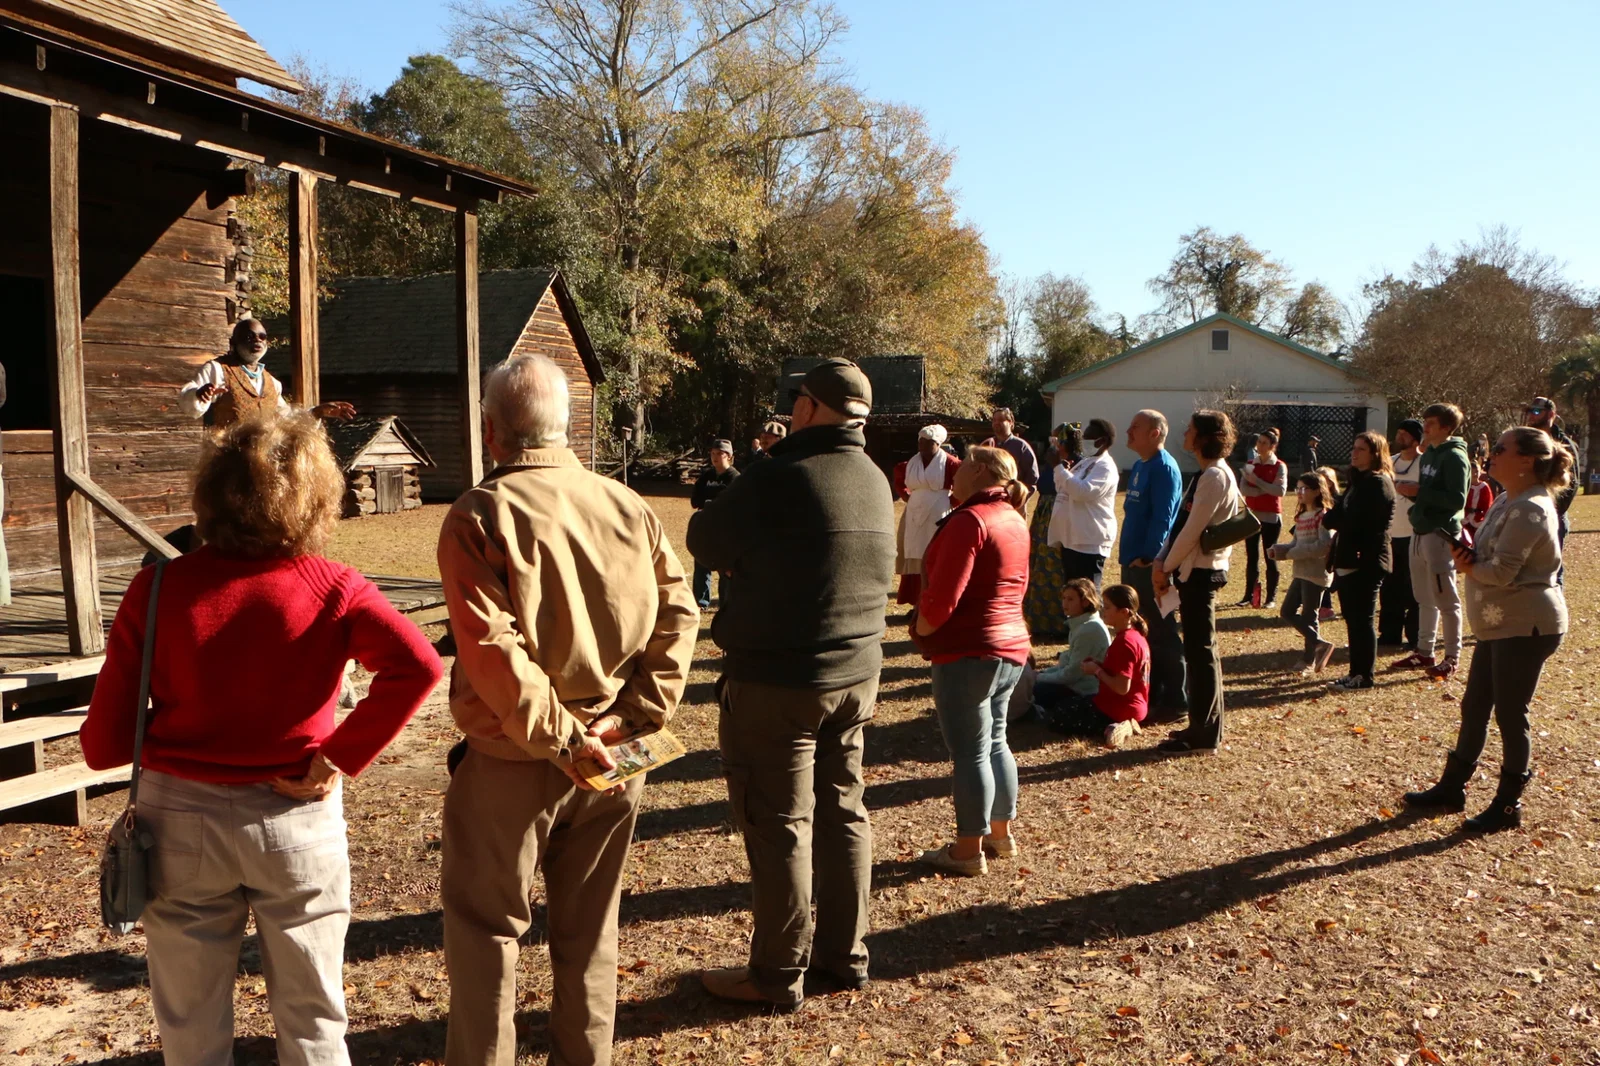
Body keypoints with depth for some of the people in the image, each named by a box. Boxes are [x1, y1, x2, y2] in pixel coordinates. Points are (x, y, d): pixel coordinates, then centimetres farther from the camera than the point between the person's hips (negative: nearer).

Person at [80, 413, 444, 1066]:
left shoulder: (157, 589, -10)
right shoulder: (333, 589, -12)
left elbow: (103, 745, -7)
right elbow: (419, 666, -28)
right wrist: (341, 759, -18)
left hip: (181, 817, 1)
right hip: (298, 819, -1)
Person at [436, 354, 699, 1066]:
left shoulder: (480, 514, -14)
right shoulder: (627, 506, -1)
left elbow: (491, 647, -24)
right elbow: (679, 613, -4)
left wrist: (558, 737, -18)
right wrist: (634, 716, -7)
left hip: (510, 762, -4)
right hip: (610, 761, 5)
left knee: (485, 928, 13)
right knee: (589, 929, 19)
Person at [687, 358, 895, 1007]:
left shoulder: (782, 476, -18)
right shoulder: (875, 480, 7)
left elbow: (706, 542, -7)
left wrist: (742, 559, 12)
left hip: (777, 680, -8)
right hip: (856, 672, 8)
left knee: (780, 825, 2)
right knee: (841, 813, 16)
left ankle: (778, 975, 13)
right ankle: (843, 955, 28)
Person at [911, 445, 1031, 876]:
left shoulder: (970, 520, -17)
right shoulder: (1014, 520, 13)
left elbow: (944, 594, -22)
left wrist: (920, 631, -5)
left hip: (969, 651, -10)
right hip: (1011, 648, 10)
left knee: (970, 751, -2)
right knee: (994, 741, 18)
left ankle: (969, 849, 5)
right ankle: (1001, 834, 27)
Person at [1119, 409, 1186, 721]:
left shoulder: (1164, 468, -14)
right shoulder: (1140, 466, 15)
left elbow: (1162, 518, -20)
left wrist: (1147, 557, -22)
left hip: (1150, 565, -10)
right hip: (1133, 563, 10)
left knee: (1162, 635, -3)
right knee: (1141, 632, 15)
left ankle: (1176, 701, 5)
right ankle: (1150, 694, 25)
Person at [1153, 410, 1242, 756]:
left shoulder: (1215, 477, -17)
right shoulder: (1208, 474, 14)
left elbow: (1192, 529, -19)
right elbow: (1183, 524, 14)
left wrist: (1166, 567, -10)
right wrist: (1162, 560, 6)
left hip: (1200, 571, -10)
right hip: (1194, 570, 10)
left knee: (1201, 651, -3)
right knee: (1199, 651, 14)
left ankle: (1204, 736, 4)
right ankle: (1202, 726, 24)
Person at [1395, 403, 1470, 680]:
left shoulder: (1455, 457, -12)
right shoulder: (1428, 454, 14)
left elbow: (1457, 500, -21)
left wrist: (1420, 492, -19)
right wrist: (1414, 494, 3)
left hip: (1441, 534, -9)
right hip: (1420, 531, 9)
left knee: (1446, 599, -2)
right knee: (1425, 598, 15)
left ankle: (1451, 657, 7)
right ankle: (1424, 652, 23)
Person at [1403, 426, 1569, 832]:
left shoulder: (1530, 510, -20)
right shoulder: (1507, 502, 11)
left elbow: (1500, 572, -24)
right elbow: (1488, 558, 16)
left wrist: (1467, 565, -6)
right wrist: (1470, 556, -6)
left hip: (1526, 627, -10)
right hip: (1499, 624, 10)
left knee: (1510, 715, 1)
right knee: (1474, 707, 15)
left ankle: (1508, 806, 14)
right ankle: (1451, 789, 26)